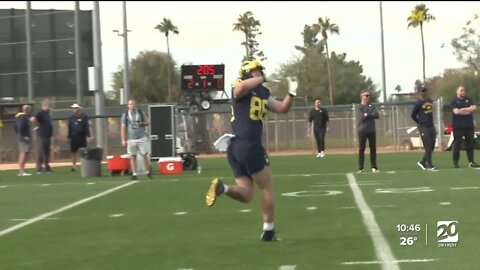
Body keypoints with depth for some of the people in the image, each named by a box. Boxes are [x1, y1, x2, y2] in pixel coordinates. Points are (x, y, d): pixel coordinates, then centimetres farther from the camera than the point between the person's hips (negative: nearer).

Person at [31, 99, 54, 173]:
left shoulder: (47, 113, 14)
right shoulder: (41, 113, -14)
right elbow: (33, 119, -26)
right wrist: (38, 126, -15)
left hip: (48, 135, 9)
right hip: (42, 135, -9)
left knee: (47, 152, 15)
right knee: (41, 151, -6)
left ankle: (46, 167, 22)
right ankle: (39, 168, -4)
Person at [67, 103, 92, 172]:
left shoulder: (84, 116, -2)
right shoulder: (71, 117, 11)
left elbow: (87, 126, -5)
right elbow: (69, 127, 14)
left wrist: (88, 135, -10)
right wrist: (69, 136, 11)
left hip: (82, 136, -4)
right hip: (73, 136, 4)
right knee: (73, 151, 6)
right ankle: (73, 166, 15)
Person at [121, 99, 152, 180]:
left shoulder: (141, 113, 5)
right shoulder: (125, 115, 1)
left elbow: (147, 122, 11)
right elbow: (123, 128, 1)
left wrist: (142, 123, -11)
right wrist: (123, 140, -5)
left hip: (141, 138, 0)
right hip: (131, 139, 0)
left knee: (145, 155, -1)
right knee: (133, 156, 0)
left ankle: (148, 172, 9)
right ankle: (134, 174, 4)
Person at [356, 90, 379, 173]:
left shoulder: (372, 106, 12)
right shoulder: (359, 107, -1)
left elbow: (376, 115, -3)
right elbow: (362, 117, -16)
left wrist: (367, 115, -10)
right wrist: (371, 115, -5)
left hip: (372, 130, 4)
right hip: (362, 130, -4)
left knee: (373, 149, 4)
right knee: (361, 149, -2)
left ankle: (374, 167, 9)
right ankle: (361, 168, 2)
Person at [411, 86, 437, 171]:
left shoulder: (430, 101, 11)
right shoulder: (418, 103, -8)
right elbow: (413, 115, -3)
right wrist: (420, 123, 6)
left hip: (431, 126, 7)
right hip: (423, 127, -7)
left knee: (432, 146, 9)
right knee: (428, 147, -5)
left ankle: (422, 162, 22)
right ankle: (429, 165, 1)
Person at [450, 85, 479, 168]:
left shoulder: (469, 99, 13)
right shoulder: (454, 101, 0)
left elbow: (474, 108, -3)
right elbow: (456, 111, -15)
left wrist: (463, 109, -11)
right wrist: (468, 111, -6)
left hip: (469, 125, 4)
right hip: (458, 126, -4)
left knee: (470, 143, 4)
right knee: (457, 144, -5)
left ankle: (471, 162, 8)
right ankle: (455, 163, -1)